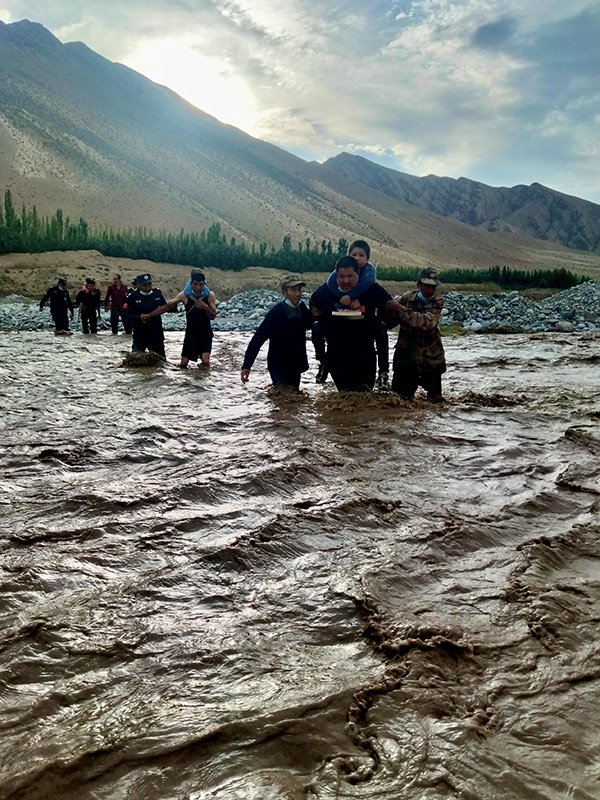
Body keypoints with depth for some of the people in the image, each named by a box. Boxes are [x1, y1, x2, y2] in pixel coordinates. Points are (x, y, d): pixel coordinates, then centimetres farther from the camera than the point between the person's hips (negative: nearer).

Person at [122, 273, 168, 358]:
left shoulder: (157, 293, 3)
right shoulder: (131, 296, -9)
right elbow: (126, 314, -13)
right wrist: (139, 317, -27)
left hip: (156, 334, 4)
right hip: (140, 334, -4)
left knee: (161, 360, 15)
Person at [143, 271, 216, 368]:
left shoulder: (209, 296, -6)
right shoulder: (185, 295, -5)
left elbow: (213, 316, -7)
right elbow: (168, 306, 0)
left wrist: (205, 307, -27)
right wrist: (149, 315, 0)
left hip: (206, 335, -1)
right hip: (191, 335, 1)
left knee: (205, 361, -20)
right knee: (183, 364, -2)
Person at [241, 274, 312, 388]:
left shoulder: (302, 307, -4)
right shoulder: (276, 312, -22)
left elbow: (308, 325, 17)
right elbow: (258, 338, -24)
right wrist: (246, 366, -30)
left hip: (296, 365, 6)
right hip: (278, 367, -6)